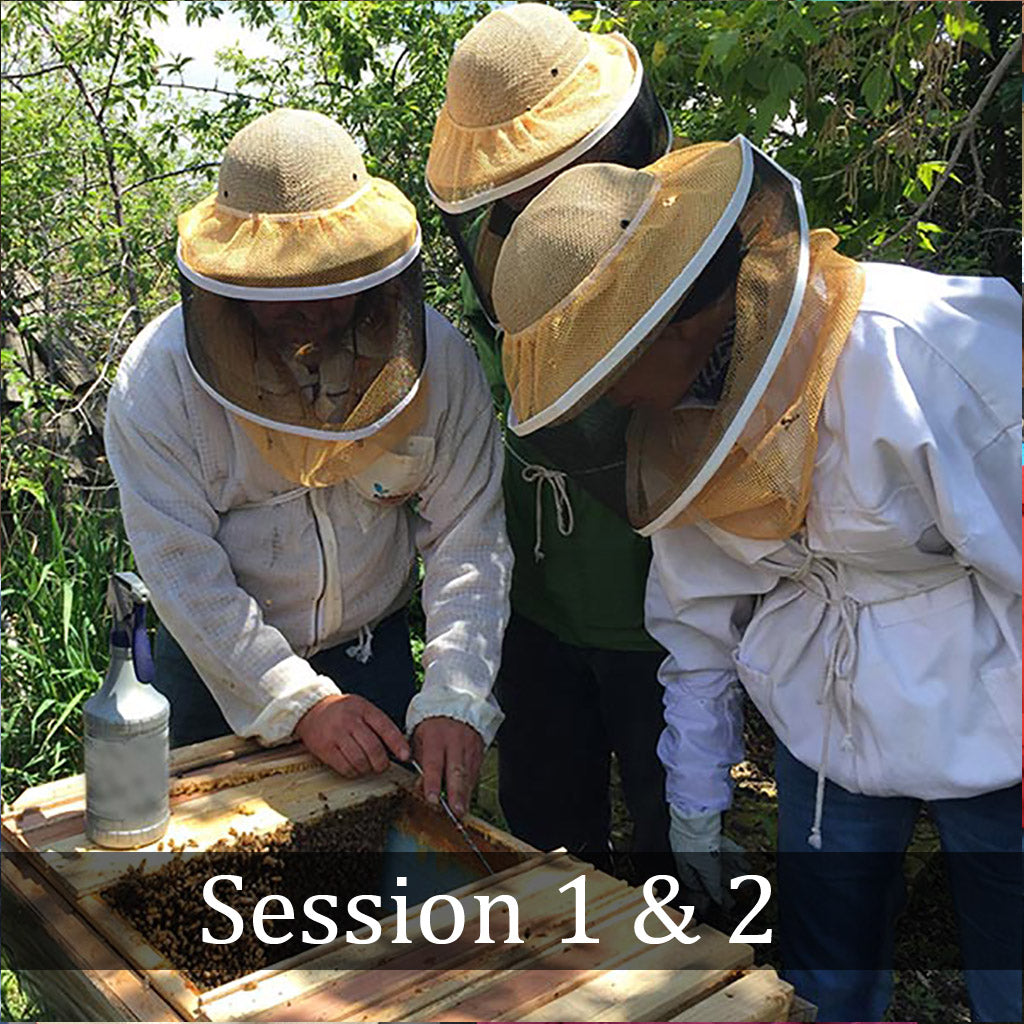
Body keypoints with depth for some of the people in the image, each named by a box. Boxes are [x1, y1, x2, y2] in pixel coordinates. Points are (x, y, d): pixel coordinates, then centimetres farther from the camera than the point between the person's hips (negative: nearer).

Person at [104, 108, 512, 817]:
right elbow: (182, 569, -21)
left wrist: (455, 699, -27)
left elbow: (469, 540, -17)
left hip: (376, 652, 1)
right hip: (216, 667, -1)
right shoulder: (159, 379, -21)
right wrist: (301, 702, -25)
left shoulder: (435, 358, -17)